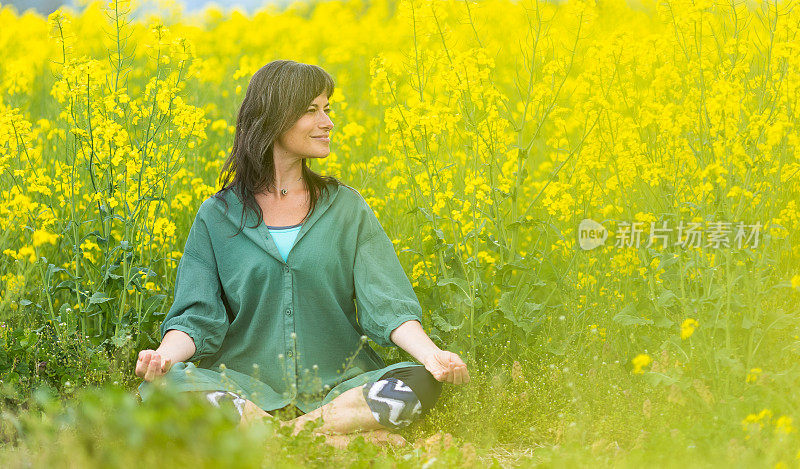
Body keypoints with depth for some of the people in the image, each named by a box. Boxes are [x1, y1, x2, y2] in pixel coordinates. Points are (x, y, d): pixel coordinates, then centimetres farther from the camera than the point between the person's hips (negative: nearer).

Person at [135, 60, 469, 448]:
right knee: (163, 385, -32)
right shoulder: (216, 216, 9)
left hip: (338, 385, 0)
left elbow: (385, 300, 0)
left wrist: (432, 354, -20)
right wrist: (165, 355, -22)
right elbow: (197, 314, 2)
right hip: (247, 385, 0)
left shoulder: (347, 207, 11)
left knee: (420, 384, -30)